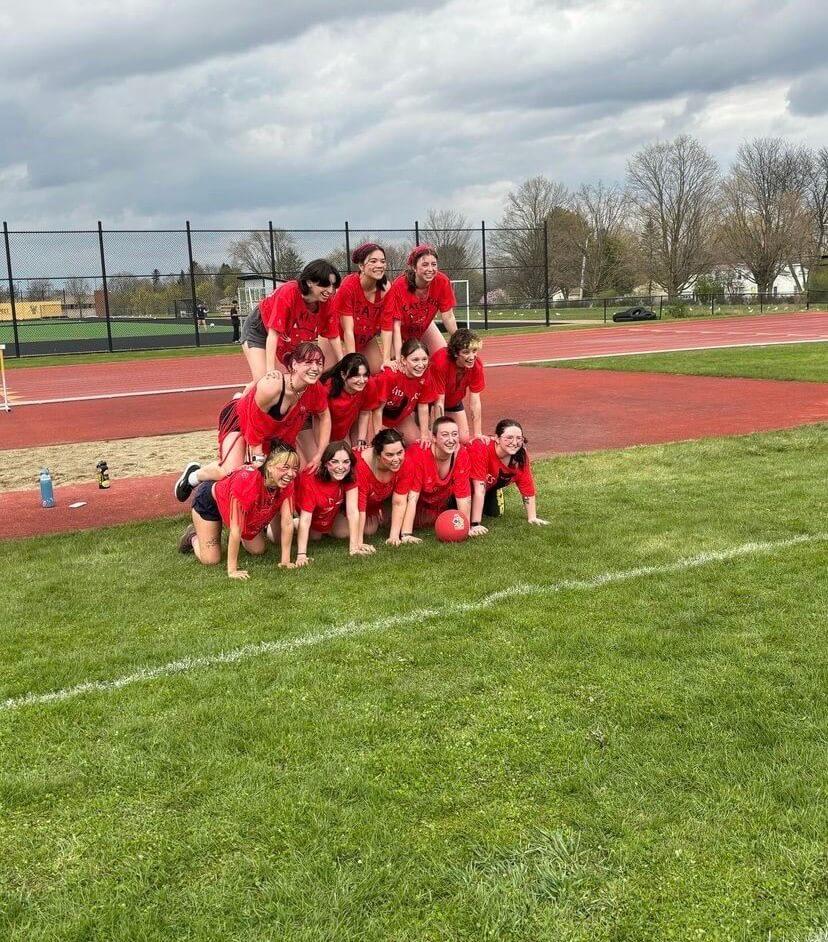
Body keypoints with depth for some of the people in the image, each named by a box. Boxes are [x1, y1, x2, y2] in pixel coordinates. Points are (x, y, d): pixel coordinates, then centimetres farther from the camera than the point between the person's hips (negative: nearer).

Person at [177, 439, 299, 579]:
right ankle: (193, 536, 25)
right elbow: (236, 529, -40)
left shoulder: (287, 483, -28)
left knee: (258, 550, 6)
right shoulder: (246, 481, -45)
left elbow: (287, 522, -22)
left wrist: (286, 561, -22)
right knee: (210, 560, -6)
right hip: (210, 500, -5)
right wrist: (232, 570, -37)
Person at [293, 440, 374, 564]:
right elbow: (305, 518, -41)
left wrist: (354, 546, -37)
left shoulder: (350, 476, -29)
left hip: (332, 512, 2)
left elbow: (353, 511, -32)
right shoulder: (311, 479, -41)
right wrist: (301, 555, -47)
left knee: (344, 533, -9)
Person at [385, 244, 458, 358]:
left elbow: (448, 317, -16)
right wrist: (397, 358, -37)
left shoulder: (442, 282, -25)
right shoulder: (399, 286, -33)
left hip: (424, 326, 3)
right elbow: (396, 325, -32)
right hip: (403, 329, -3)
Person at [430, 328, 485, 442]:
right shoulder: (440, 361, -38)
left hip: (453, 400, 4)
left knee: (464, 438, -2)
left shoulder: (476, 364, -24)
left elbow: (475, 401, -19)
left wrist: (478, 435, -21)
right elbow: (439, 402, -32)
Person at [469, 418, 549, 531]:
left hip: (490, 484, 5)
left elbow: (527, 488, -14)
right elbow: (479, 489, -42)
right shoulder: (482, 449, -42)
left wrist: (532, 518, -15)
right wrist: (475, 524, -41)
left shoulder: (520, 456, -26)